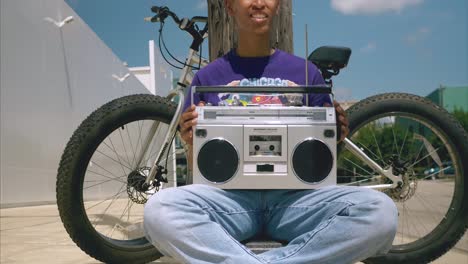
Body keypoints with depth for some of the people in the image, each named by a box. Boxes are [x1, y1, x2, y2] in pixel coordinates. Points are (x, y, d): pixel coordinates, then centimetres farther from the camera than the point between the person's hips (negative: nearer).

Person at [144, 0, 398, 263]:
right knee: (159, 210, -31)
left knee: (380, 210, -27)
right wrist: (192, 142, -9)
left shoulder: (306, 72, 12)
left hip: (293, 195, 2)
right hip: (230, 195, -1)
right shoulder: (208, 77, 11)